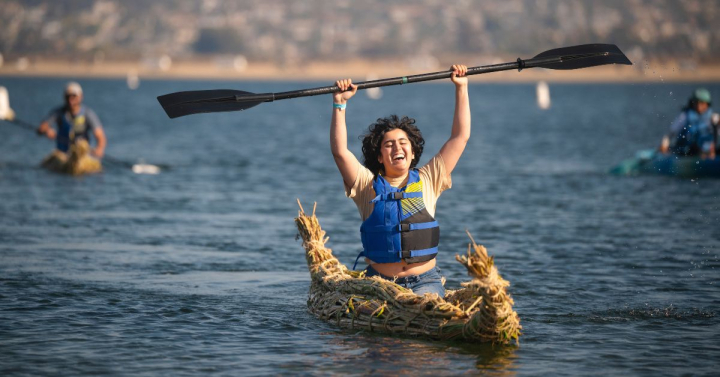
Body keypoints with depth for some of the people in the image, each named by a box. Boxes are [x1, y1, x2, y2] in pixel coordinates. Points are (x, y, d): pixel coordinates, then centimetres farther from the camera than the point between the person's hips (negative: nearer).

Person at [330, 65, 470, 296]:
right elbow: (340, 151, -3)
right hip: (379, 283, 0)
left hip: (425, 282, 0)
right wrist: (340, 104, -7)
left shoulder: (427, 181, 11)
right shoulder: (368, 186, 8)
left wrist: (461, 88, 12)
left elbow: (460, 137, 12)